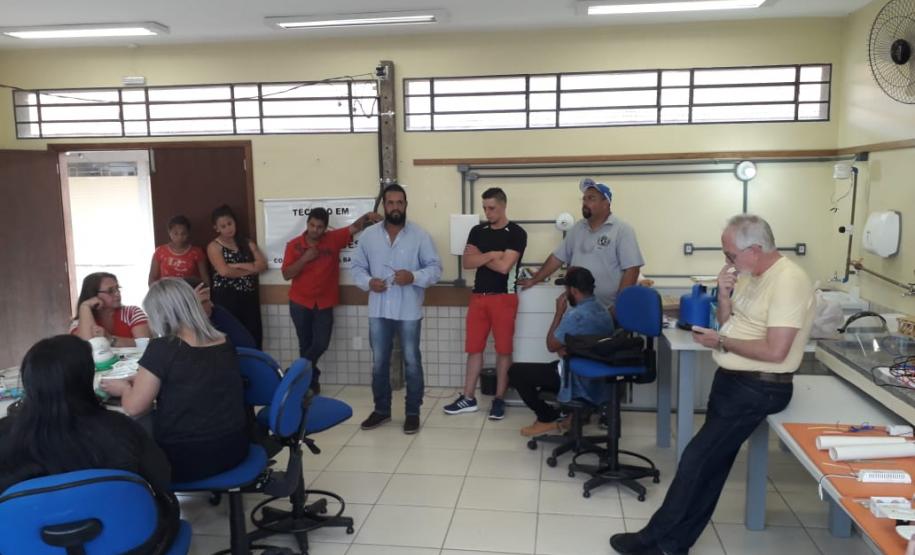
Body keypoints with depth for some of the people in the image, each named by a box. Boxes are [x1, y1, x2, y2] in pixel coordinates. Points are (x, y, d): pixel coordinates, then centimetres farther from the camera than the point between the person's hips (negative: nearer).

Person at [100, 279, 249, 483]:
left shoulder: (162, 348, -15)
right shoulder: (225, 344, 2)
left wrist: (125, 388, 12)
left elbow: (133, 407, -8)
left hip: (186, 459, -6)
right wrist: (142, 380, 22)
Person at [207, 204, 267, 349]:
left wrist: (236, 265, -11)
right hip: (226, 298, -4)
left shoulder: (247, 243, 12)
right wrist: (250, 269, -4)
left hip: (249, 296, 4)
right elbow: (224, 271, -16)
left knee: (254, 336, 5)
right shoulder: (214, 246, -1)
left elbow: (262, 265, -1)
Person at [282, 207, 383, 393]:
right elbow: (286, 275, -8)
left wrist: (367, 217, -31)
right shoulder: (294, 245, -4)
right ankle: (310, 380, 28)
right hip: (300, 303, 0)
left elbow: (355, 227, -11)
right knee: (306, 344, 10)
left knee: (321, 344, -2)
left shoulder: (334, 239, -3)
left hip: (324, 303, 1)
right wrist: (305, 258, -20)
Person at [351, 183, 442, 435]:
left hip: (409, 311, -2)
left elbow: (435, 268, -4)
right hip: (378, 311, 3)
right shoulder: (368, 235, 4)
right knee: (379, 363, 12)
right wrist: (368, 282, -13)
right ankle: (381, 409, 27)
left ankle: (413, 412, 18)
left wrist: (414, 277, -22)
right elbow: (357, 268, 7)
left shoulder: (420, 235, -3)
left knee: (412, 363, 5)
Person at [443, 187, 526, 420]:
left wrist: (479, 256, -4)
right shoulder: (477, 231, 10)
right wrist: (490, 255, -13)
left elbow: (504, 266, -16)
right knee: (474, 348, 7)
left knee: (503, 349, 3)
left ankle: (499, 399, 13)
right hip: (478, 296, 5)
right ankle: (468, 398, 15)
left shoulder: (517, 233, -6)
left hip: (503, 297, -5)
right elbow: (466, 262, 0)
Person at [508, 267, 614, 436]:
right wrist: (566, 348, 5)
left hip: (578, 380, -9)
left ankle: (547, 419, 4)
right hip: (598, 380, 9)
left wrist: (559, 313, -5)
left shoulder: (575, 315, -24)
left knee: (516, 372, -2)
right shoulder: (604, 312, 5)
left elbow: (551, 346, -10)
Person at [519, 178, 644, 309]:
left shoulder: (622, 230, -7)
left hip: (609, 310, -5)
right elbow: (557, 258, 16)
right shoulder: (577, 228, 11)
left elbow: (631, 269, -12)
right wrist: (534, 280, 14)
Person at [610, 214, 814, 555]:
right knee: (711, 462, 12)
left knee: (696, 461, -6)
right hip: (731, 380, 9)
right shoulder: (750, 276, 9)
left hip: (756, 389, -9)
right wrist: (724, 293, -4)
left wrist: (721, 342, -15)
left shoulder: (788, 282, -20)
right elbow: (728, 323, 14)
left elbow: (775, 351, -25)